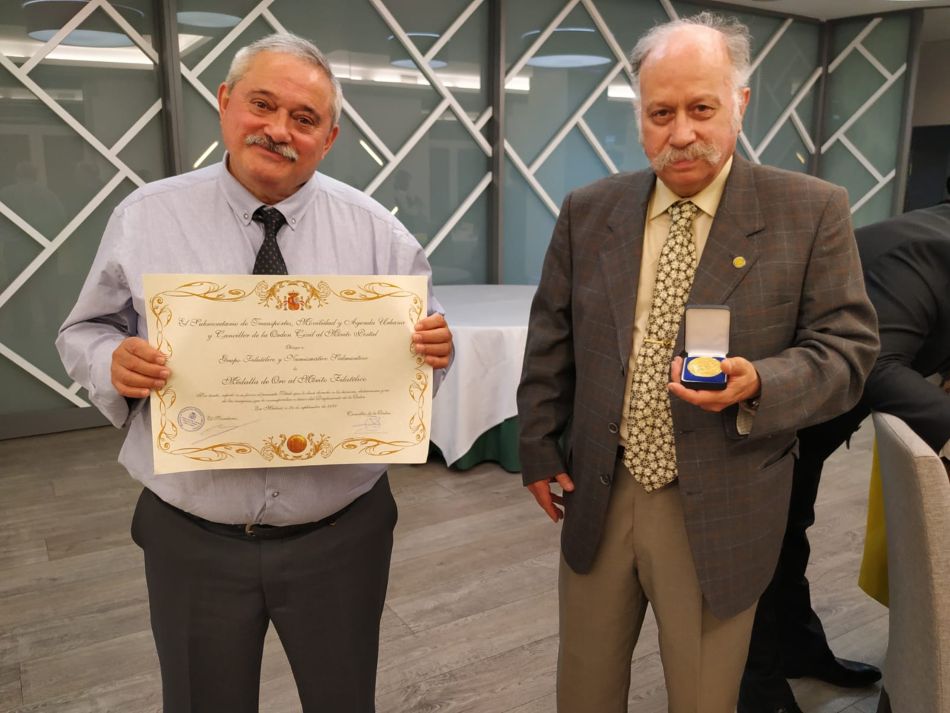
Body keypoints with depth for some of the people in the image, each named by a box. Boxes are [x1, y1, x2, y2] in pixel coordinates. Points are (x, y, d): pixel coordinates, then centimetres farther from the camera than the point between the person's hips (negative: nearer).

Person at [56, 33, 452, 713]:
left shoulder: (374, 230, -3)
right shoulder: (145, 217, -3)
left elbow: (419, 343, 2)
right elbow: (85, 333, 4)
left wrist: (434, 349, -22)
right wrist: (113, 362, -18)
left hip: (343, 535, 1)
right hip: (193, 541, 0)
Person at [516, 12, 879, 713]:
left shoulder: (812, 212, -8)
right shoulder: (588, 211, 0)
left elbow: (847, 347, -6)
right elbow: (550, 344, 6)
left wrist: (757, 384, -25)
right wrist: (541, 450, 5)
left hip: (720, 515, -2)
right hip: (596, 499, 3)